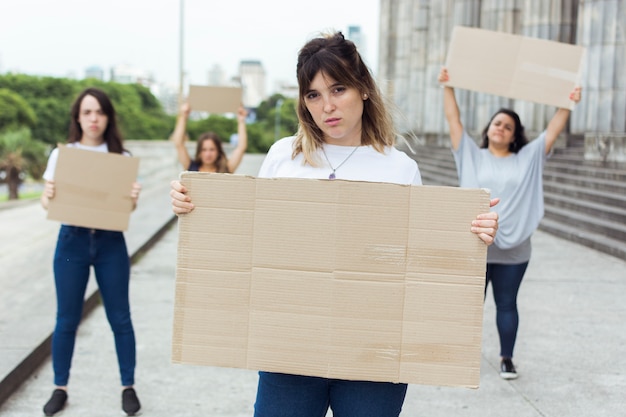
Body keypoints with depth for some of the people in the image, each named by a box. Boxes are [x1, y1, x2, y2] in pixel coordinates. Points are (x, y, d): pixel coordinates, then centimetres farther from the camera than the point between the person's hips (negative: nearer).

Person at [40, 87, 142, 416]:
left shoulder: (121, 157, 2)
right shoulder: (62, 154, 2)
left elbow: (128, 206, 5)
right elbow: (47, 201, 3)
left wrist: (134, 199, -18)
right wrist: (48, 197, -20)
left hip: (111, 243, 0)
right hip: (72, 241, 0)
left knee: (120, 318, 5)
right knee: (67, 319, 7)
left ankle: (128, 387, 18)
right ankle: (60, 389, 22)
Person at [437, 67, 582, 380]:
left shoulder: (528, 159, 8)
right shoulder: (471, 155, 6)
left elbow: (553, 131, 6)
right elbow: (453, 119, 2)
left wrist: (568, 104, -2)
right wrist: (448, 87, -4)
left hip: (513, 249, 1)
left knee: (507, 304, 10)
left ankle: (506, 358, 22)